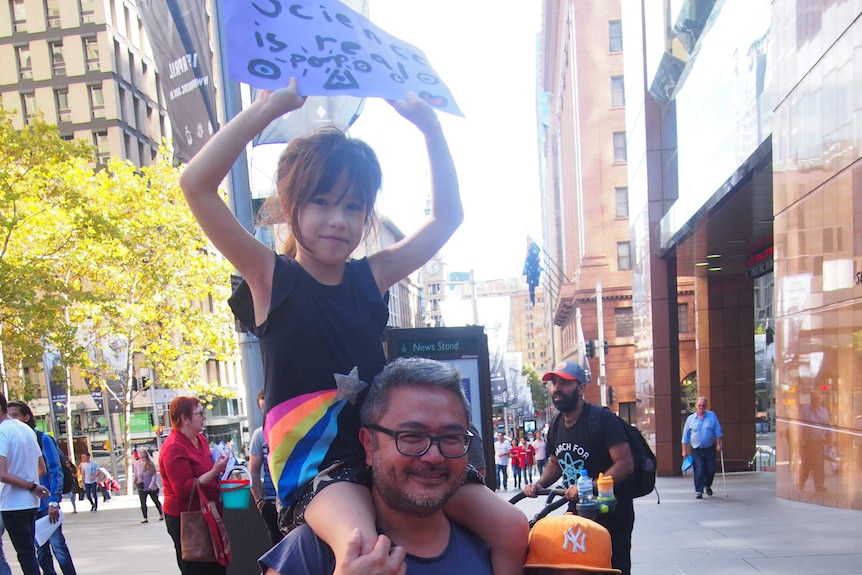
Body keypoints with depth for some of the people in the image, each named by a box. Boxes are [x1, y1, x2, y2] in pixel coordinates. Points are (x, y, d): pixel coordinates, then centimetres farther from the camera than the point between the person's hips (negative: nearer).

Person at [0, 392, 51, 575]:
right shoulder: (27, 430, 11)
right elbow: (42, 470, 15)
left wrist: (33, 487, -14)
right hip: (31, 503, 8)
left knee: (26, 555, -3)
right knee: (29, 552, 15)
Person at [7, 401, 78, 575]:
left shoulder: (42, 439, -5)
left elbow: (55, 471, -7)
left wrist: (53, 502, -14)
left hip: (46, 504, -4)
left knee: (57, 544, -3)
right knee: (40, 550, 10)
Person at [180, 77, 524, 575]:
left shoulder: (372, 276, 10)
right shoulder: (270, 277, -1)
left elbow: (448, 216, 16)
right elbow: (197, 184, -12)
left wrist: (429, 126, 8)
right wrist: (270, 107, -13)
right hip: (316, 466, -5)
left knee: (508, 531, -4)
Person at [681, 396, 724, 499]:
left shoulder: (712, 416, 1)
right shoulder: (690, 419, 1)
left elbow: (718, 432, 4)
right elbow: (685, 436, 5)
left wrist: (718, 444, -3)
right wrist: (684, 450, 4)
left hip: (710, 449, 1)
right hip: (696, 450, -1)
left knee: (711, 469, 4)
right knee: (699, 470, -8)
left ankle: (707, 486, 31)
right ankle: (698, 491, -1)